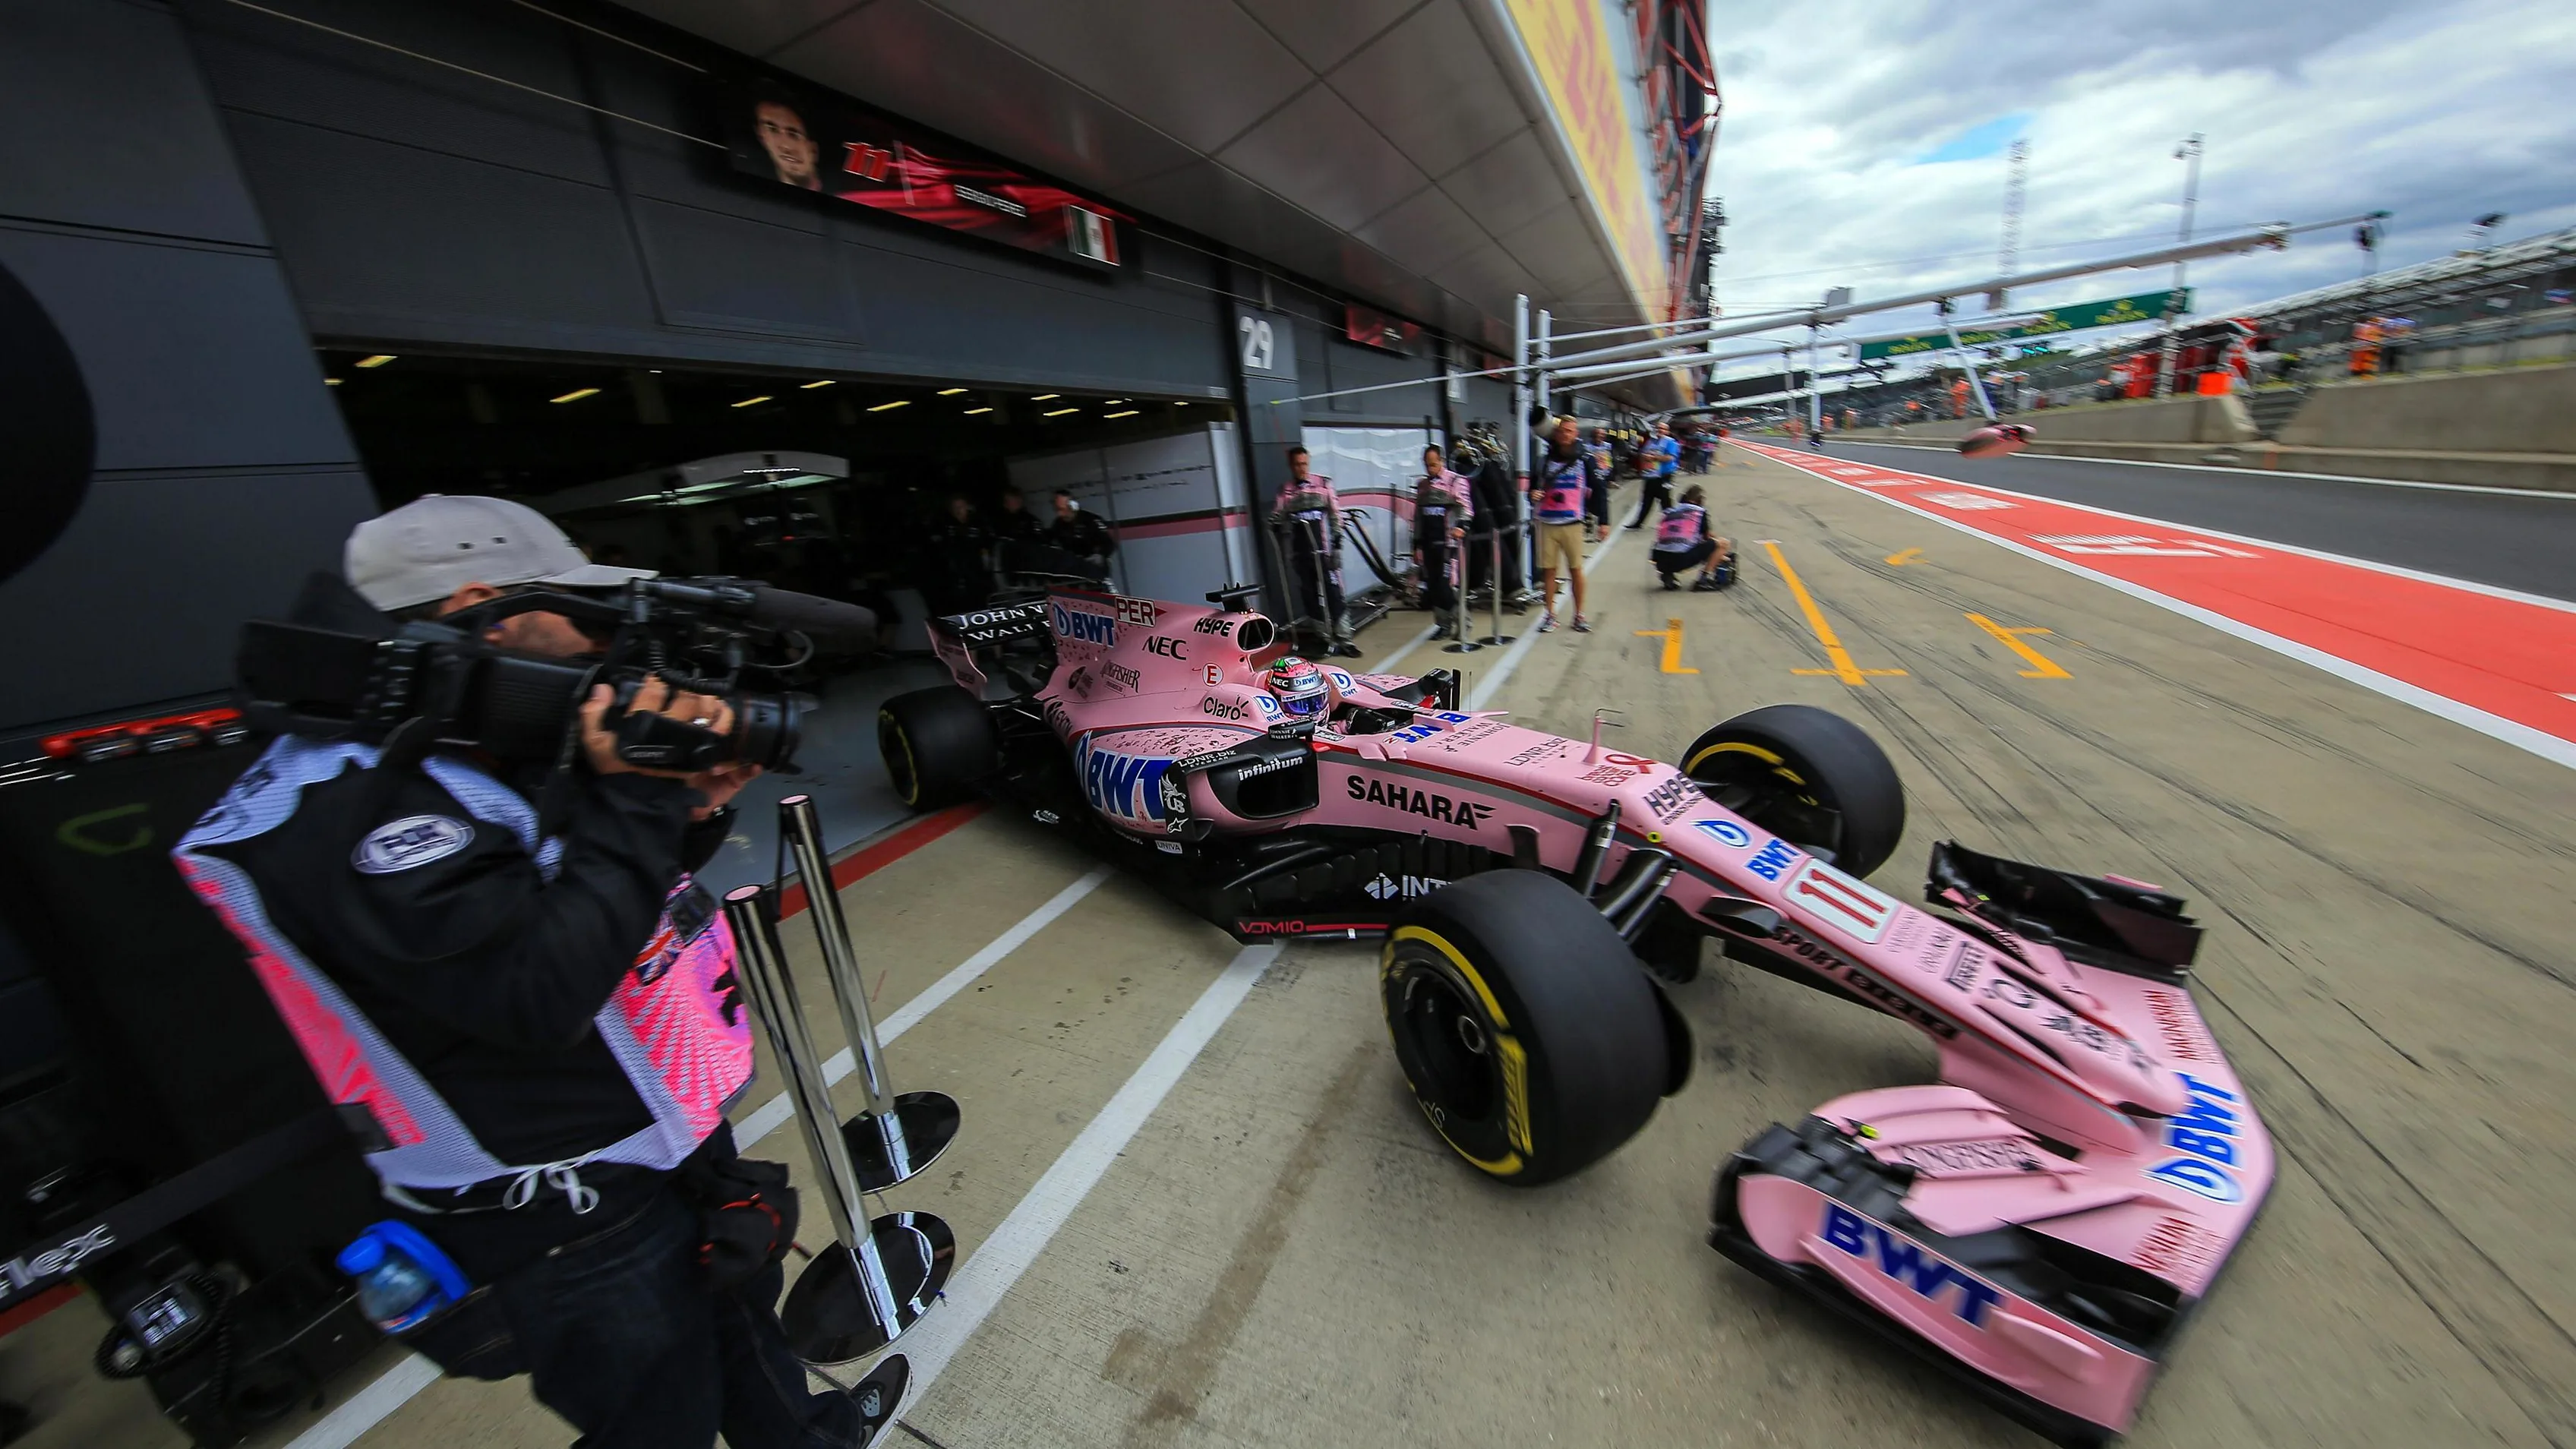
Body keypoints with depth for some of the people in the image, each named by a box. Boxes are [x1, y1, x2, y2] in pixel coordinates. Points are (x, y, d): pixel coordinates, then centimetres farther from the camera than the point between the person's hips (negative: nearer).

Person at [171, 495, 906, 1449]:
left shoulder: (489, 738, 1)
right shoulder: (357, 806, -26)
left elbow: (640, 890, 6)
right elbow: (540, 993, -34)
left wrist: (695, 800, -13)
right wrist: (633, 799, -30)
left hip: (663, 1135, 9)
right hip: (569, 1228, -9)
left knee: (741, 1307, 30)